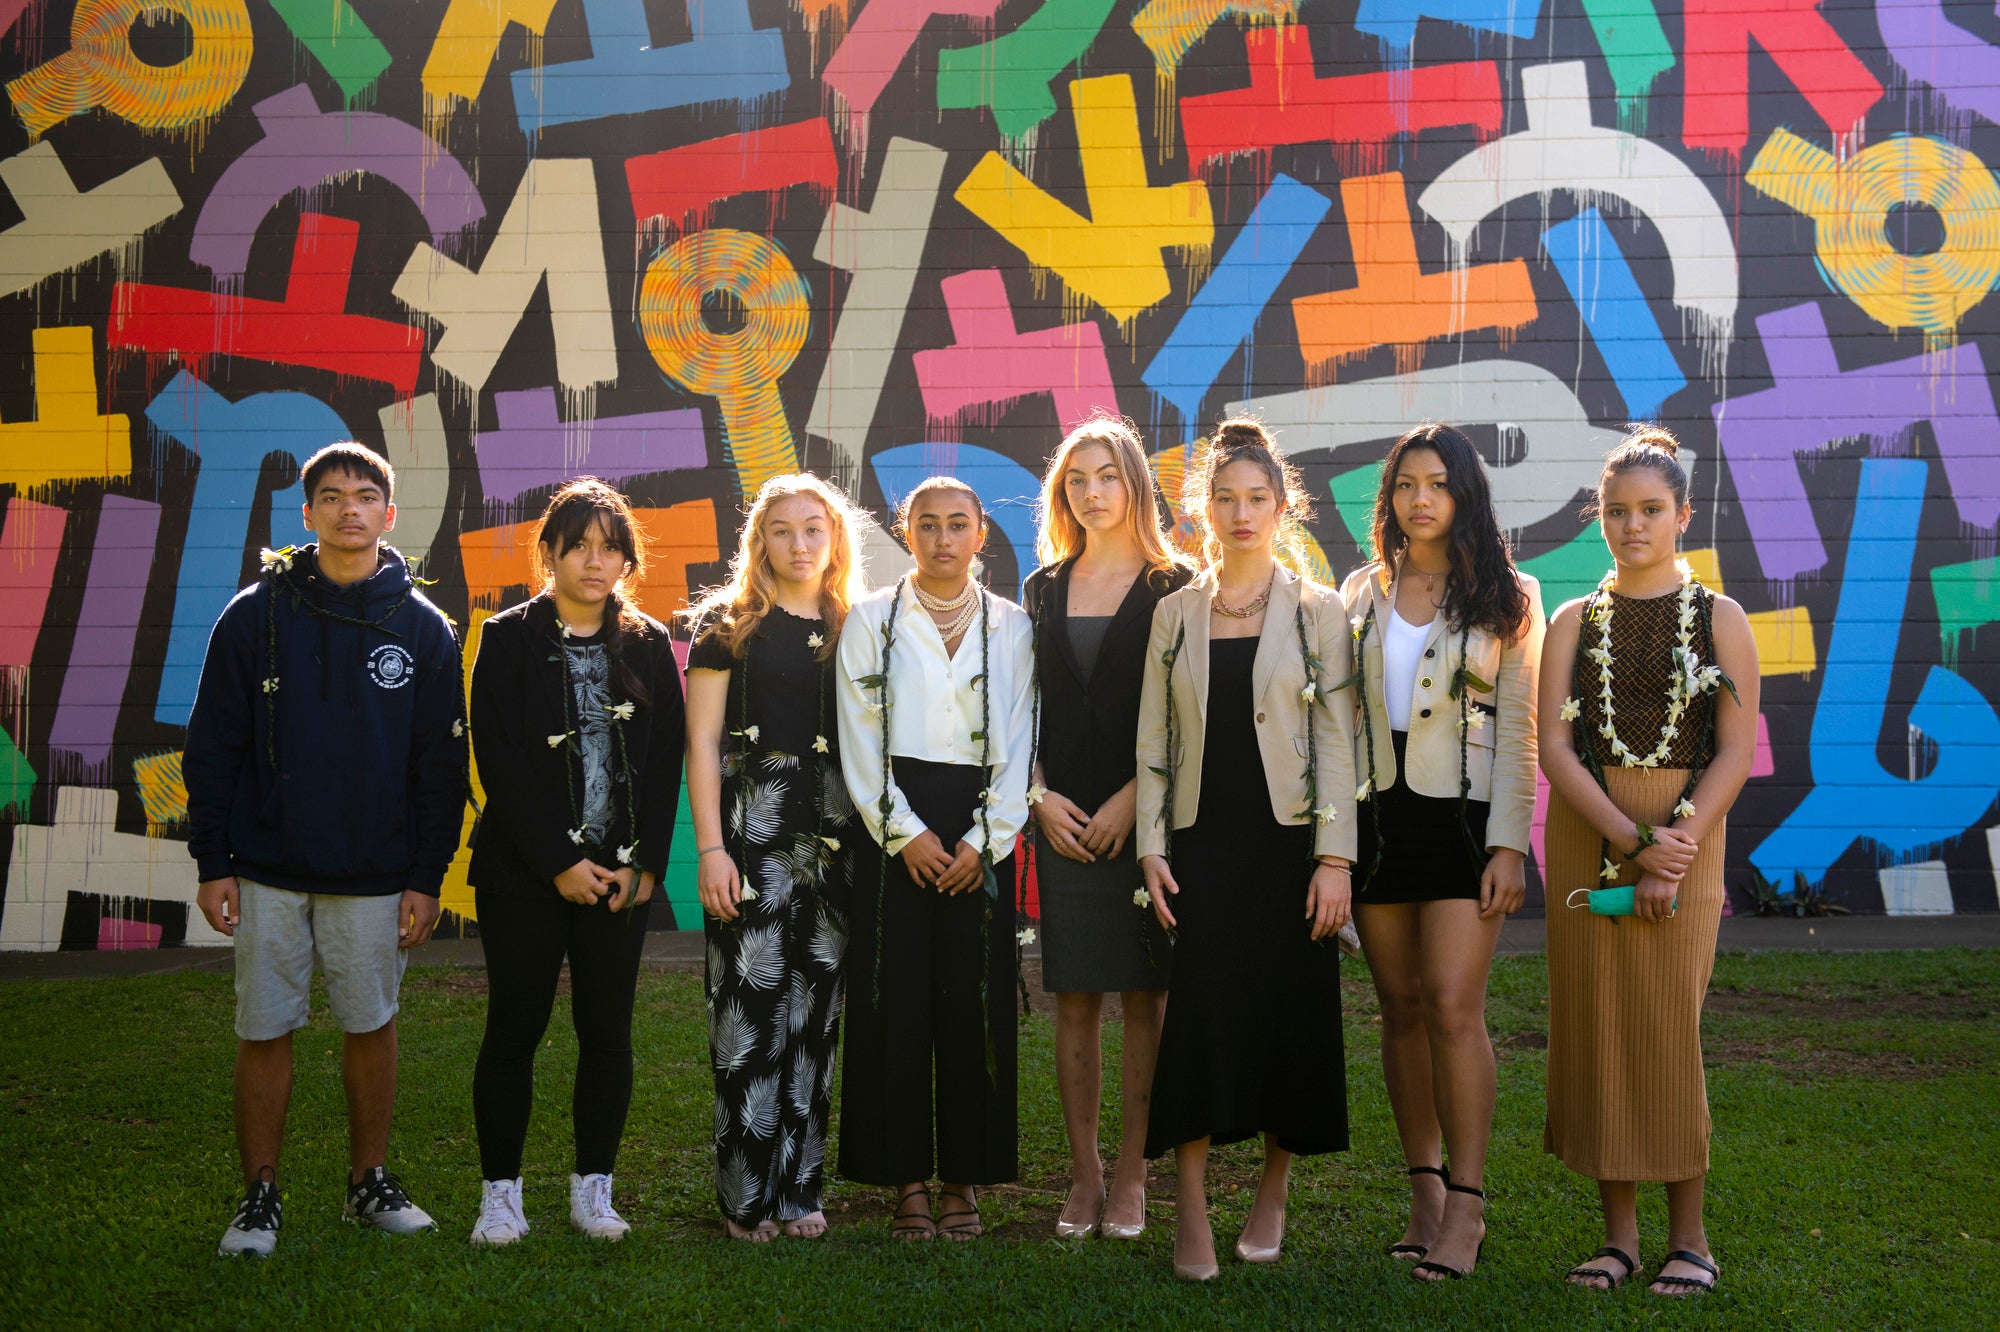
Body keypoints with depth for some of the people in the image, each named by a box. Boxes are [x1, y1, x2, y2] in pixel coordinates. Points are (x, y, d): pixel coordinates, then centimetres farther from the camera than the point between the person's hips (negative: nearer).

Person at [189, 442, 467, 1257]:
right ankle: (260, 1196, 17)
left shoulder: (423, 628, 3)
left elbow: (442, 764, 4)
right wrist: (212, 863, -3)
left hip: (376, 875, 1)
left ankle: (370, 1182, 25)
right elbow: (213, 748, 1)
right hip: (269, 869, 0)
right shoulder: (256, 614, 1)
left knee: (371, 1025, 9)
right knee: (265, 1031, 4)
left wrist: (427, 877, -1)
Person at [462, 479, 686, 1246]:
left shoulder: (648, 645, 8)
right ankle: (501, 1193, 12)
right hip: (524, 871, -2)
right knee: (514, 1028, 1)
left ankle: (593, 1190, 16)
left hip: (622, 873, 2)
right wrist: (559, 863, -12)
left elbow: (666, 760, 6)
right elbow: (500, 763, -6)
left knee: (607, 1032, 6)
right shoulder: (509, 640, 0)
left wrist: (645, 863, -5)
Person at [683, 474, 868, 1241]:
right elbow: (701, 741, -1)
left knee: (816, 1011, 7)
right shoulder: (730, 624, 3)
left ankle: (800, 1188, 16)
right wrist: (710, 846, -10)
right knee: (751, 1010, -5)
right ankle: (748, 1196, 5)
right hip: (752, 829, -4)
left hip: (834, 837, 4)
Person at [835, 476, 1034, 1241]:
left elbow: (1019, 746, 5)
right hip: (893, 825, -1)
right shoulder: (871, 621, 7)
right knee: (894, 1000, -2)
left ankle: (964, 1180, 11)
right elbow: (860, 742, 1)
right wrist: (906, 832, -9)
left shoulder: (1011, 627, 9)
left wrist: (984, 840, -5)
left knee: (973, 1001, 1)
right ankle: (907, 1179, 8)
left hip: (980, 833, 1)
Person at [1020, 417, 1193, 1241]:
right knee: (1074, 1001, 5)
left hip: (1146, 819, -3)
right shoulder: (1044, 590, 12)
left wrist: (1133, 801, -12)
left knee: (1144, 998, 2)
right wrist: (1041, 797, -2)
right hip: (1063, 821, 3)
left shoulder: (1173, 588, 1)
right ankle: (1083, 1177, 14)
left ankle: (1131, 1179, 10)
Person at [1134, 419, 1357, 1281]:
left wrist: (1334, 857, -8)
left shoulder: (1317, 612, 3)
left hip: (1289, 843, -1)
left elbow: (1336, 741, -1)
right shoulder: (1175, 614, 9)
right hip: (1202, 845, 1)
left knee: (1290, 1015, 2)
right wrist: (1151, 846, -1)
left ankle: (1271, 1201, 21)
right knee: (1199, 1013, -6)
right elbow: (1152, 742, 8)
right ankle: (1191, 1217, 1)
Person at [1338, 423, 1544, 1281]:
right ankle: (1424, 1189, 15)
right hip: (1376, 815, 4)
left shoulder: (1505, 597, 3)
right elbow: (1338, 717, 11)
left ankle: (1466, 1203, -3)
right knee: (1401, 1006, 6)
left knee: (1453, 1005, -11)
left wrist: (1509, 843, -9)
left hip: (1462, 818, -3)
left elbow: (1518, 729, -2)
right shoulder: (1361, 594, 11)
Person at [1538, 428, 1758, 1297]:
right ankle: (1618, 1232, 11)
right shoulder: (1574, 622, 8)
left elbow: (1735, 751, -2)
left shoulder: (1720, 619, 4)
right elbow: (1555, 747, -1)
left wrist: (1676, 850, -14)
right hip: (1586, 836, 2)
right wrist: (1633, 842, -13)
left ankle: (1688, 1234, 7)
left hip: (1685, 834, -2)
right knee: (1594, 1023, 1)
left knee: (1668, 1027, -6)